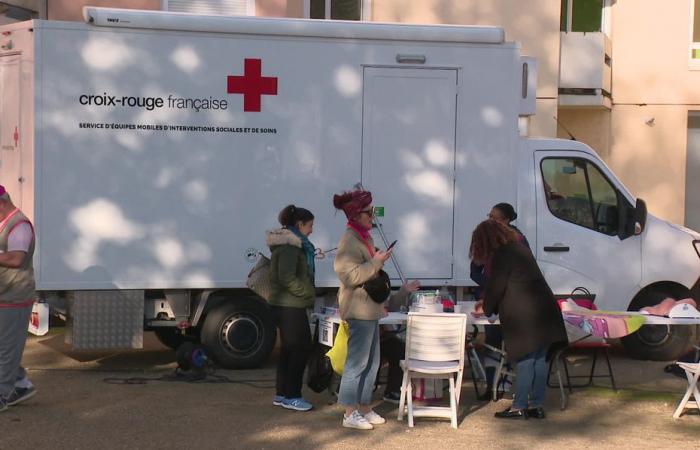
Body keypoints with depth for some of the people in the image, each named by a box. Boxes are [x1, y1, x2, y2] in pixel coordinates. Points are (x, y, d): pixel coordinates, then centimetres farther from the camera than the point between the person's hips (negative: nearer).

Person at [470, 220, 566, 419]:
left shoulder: (501, 256, -10)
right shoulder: (520, 249, 19)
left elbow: (496, 287, -6)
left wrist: (485, 308, 12)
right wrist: (488, 304, 32)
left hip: (525, 317, -9)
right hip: (544, 311, 9)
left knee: (525, 361, -5)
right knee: (539, 360, 8)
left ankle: (519, 407, 0)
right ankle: (537, 405, 12)